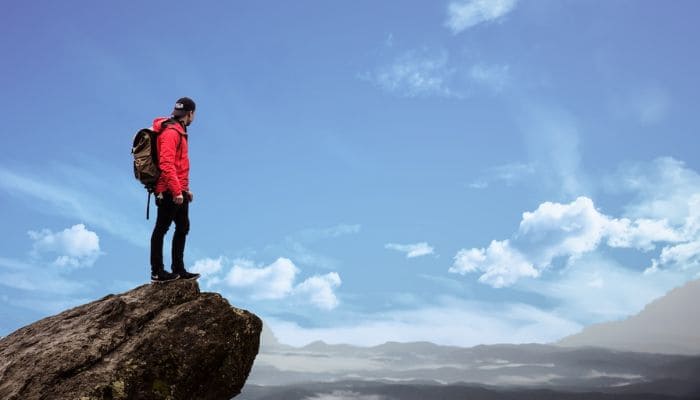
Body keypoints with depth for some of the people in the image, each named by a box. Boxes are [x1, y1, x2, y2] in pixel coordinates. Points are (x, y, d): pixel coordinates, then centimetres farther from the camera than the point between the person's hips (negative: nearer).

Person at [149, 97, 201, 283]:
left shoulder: (179, 132, 20)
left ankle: (179, 270, 21)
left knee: (183, 228, 14)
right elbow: (166, 164, -23)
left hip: (178, 192, 10)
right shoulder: (170, 132, -13)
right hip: (169, 192, -10)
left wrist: (185, 189, 24)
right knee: (161, 229, -4)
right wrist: (176, 191, -26)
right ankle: (157, 272, 1)